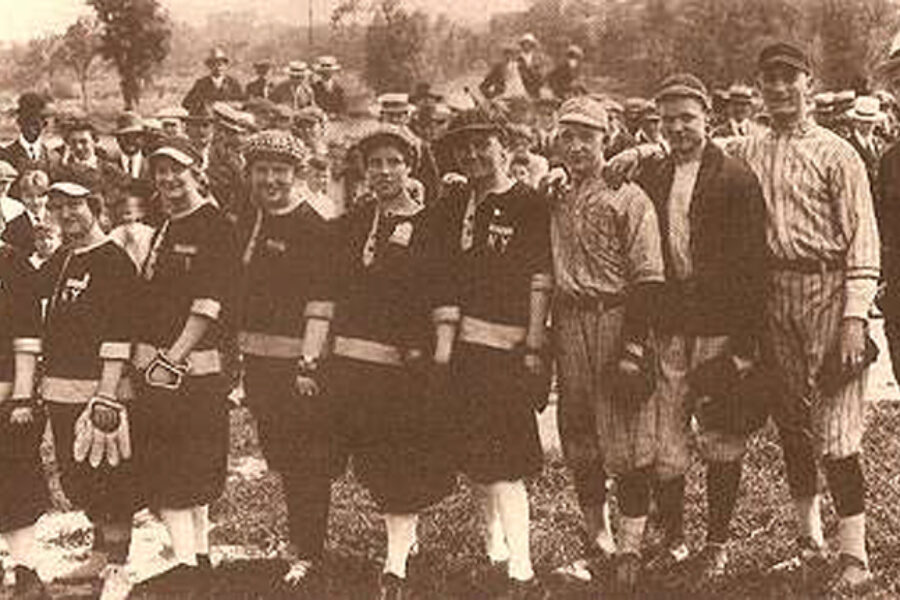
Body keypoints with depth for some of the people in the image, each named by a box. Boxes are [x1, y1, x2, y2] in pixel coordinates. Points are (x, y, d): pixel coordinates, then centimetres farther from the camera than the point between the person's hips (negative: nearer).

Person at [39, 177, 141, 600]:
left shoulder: (113, 262, -11)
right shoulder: (57, 263, 14)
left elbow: (117, 335, -17)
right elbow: (42, 324, 22)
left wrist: (107, 396, -22)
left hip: (99, 390, -8)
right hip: (59, 391, 8)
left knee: (109, 480, -3)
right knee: (77, 478, 15)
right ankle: (101, 555, 31)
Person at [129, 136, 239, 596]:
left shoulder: (216, 229, -9)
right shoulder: (164, 231, 17)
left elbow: (209, 305, -16)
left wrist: (175, 356, -20)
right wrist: (142, 357, 13)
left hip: (193, 366, -8)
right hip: (155, 368, 8)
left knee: (191, 470, -5)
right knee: (164, 469, 9)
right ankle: (197, 559, 15)